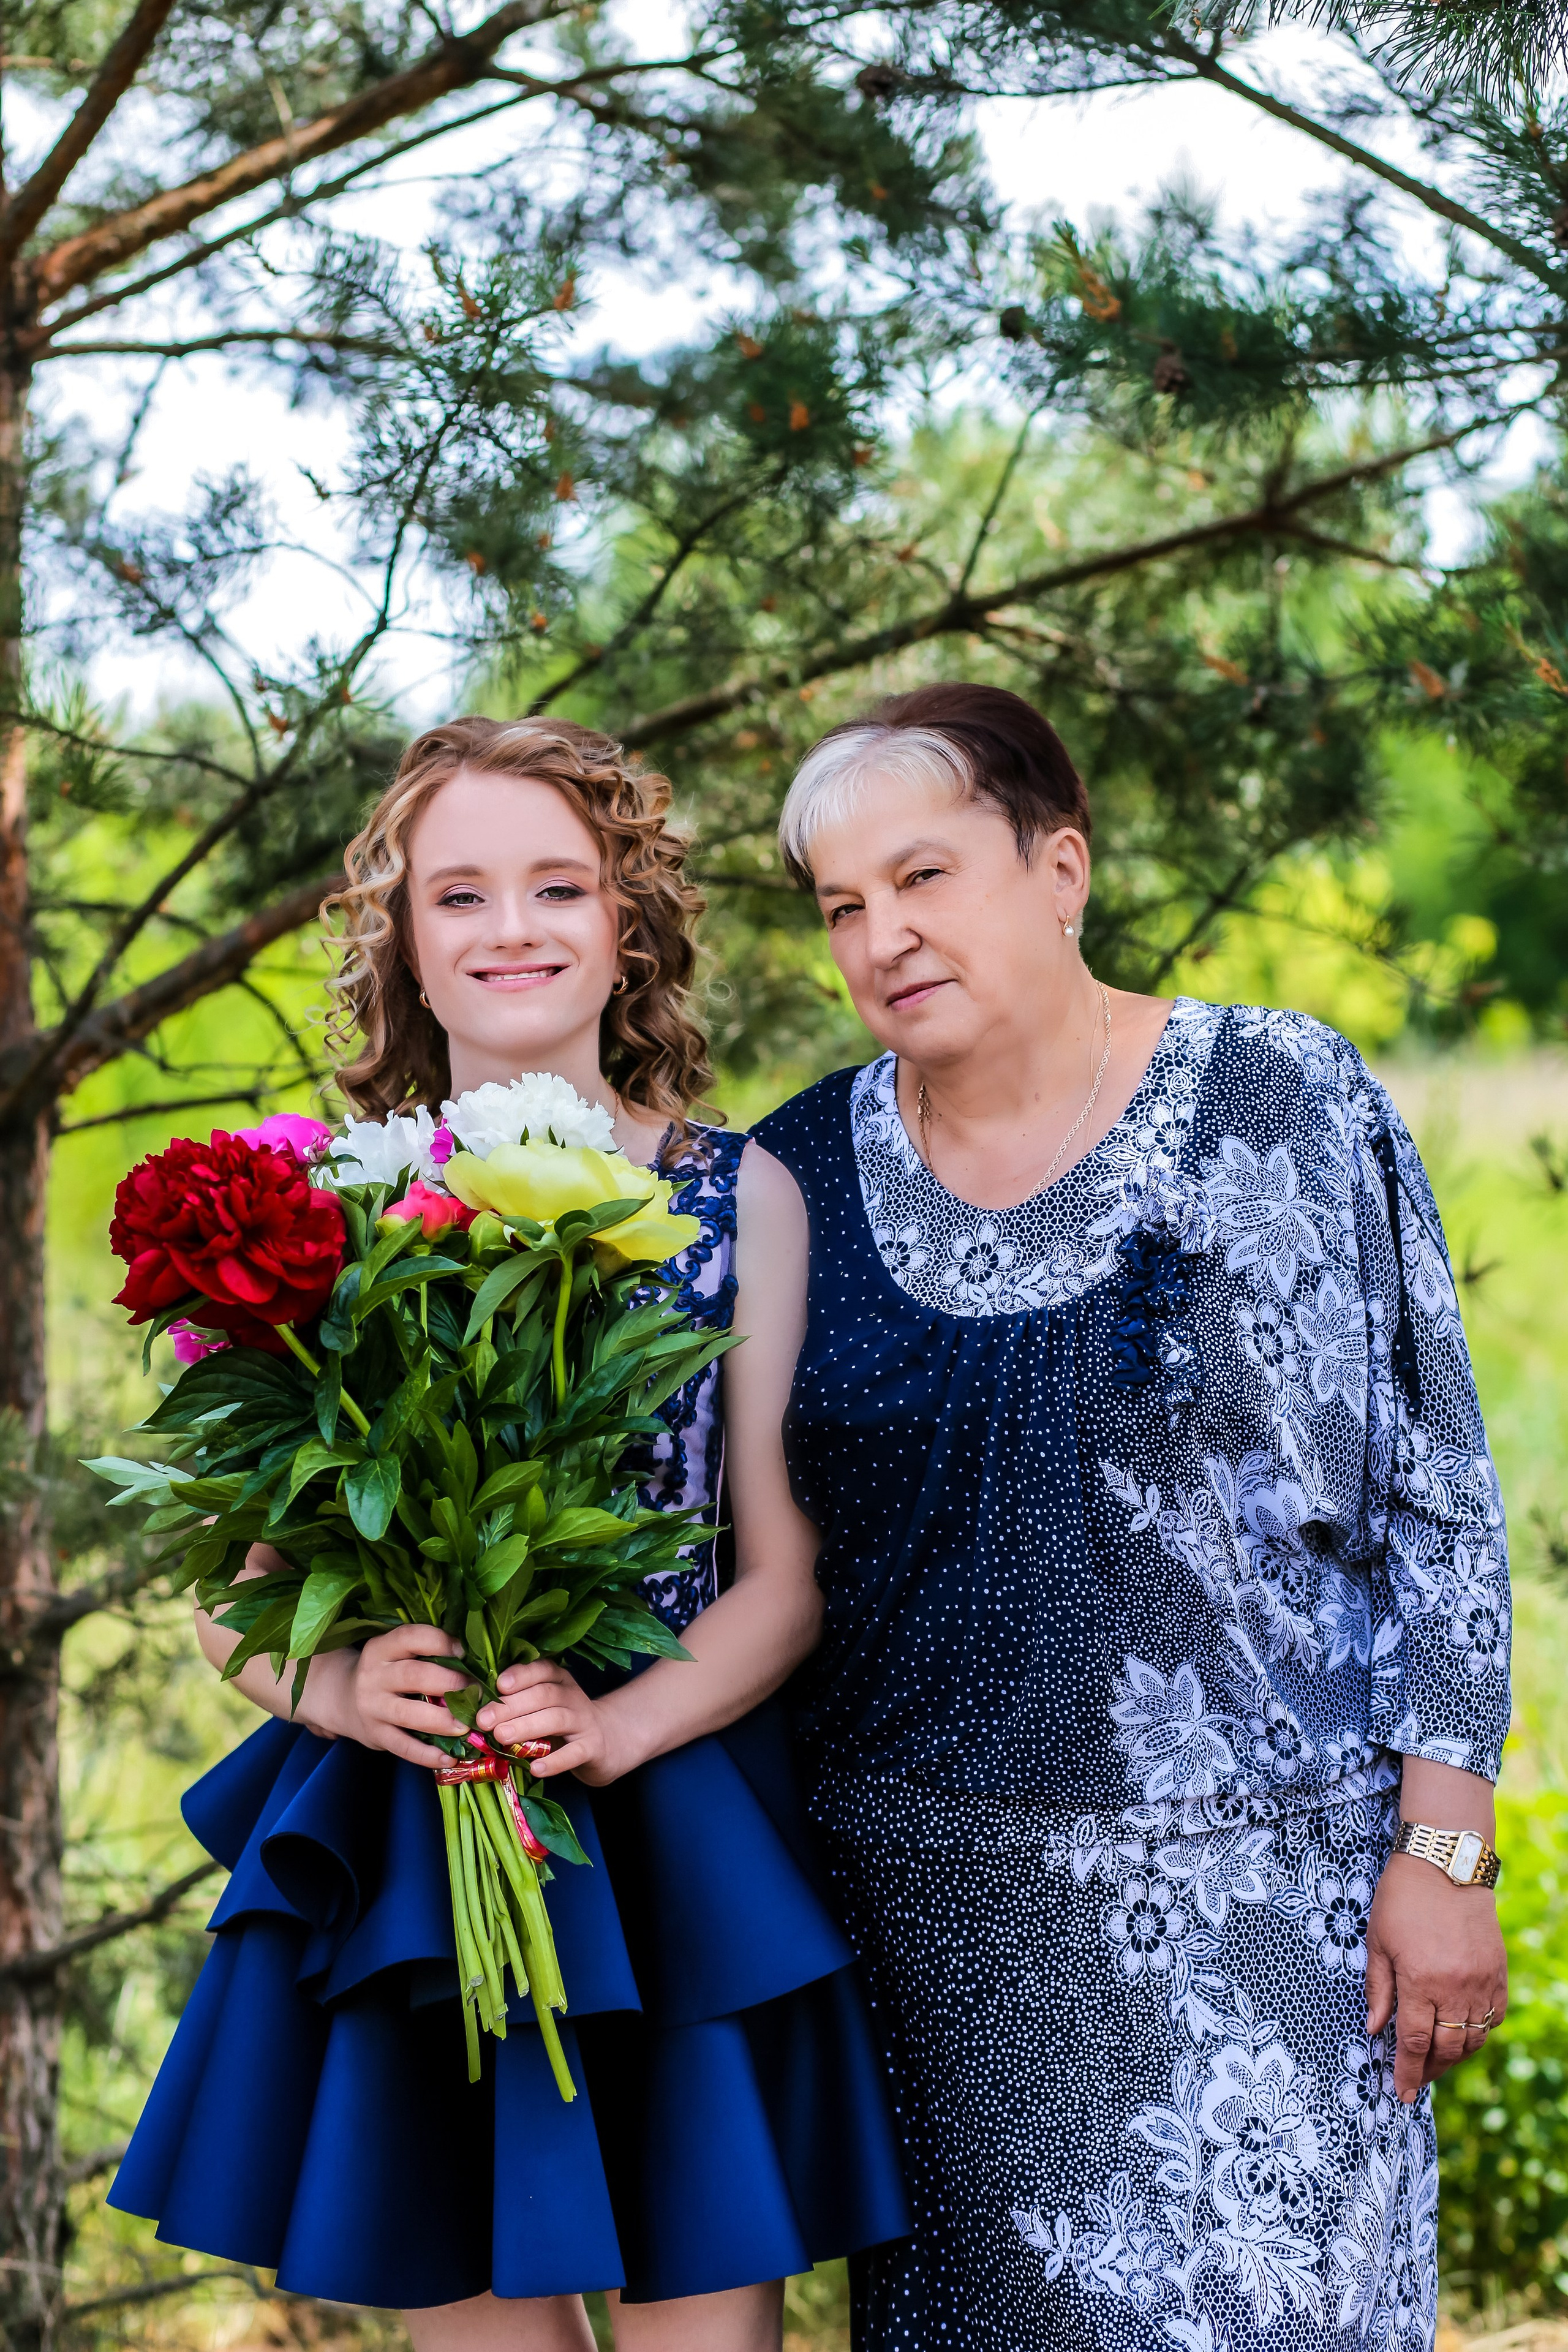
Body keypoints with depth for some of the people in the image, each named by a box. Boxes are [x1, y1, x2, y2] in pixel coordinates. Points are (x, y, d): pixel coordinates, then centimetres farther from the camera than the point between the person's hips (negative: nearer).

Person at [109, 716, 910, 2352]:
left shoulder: (739, 1195, 1)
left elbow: (791, 1571, 0)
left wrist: (621, 1724, -18)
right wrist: (339, 1686, -17)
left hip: (674, 1834, -1)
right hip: (401, 1849, 1)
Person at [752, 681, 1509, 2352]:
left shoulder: (1285, 1102, -4)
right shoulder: (808, 1168, 3)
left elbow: (1437, 1499, -3)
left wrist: (1444, 1849, -8)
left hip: (1251, 1897, -2)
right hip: (927, 1894, 3)